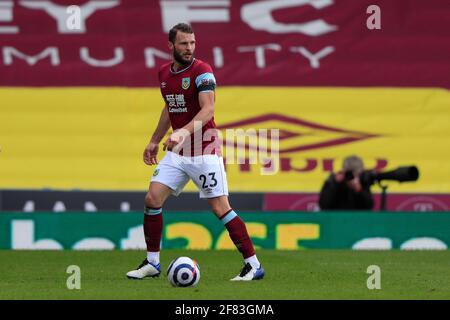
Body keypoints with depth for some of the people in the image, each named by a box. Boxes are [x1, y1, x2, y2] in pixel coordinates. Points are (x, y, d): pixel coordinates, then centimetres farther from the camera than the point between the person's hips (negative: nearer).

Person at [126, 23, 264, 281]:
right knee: (153, 199, -3)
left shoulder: (202, 71, -13)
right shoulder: (164, 73, 9)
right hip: (177, 152, 7)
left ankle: (254, 266, -2)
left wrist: (183, 132, -38)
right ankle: (152, 263, 10)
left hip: (204, 151, -7)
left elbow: (208, 109, -25)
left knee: (220, 208, -9)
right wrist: (155, 141, 25)